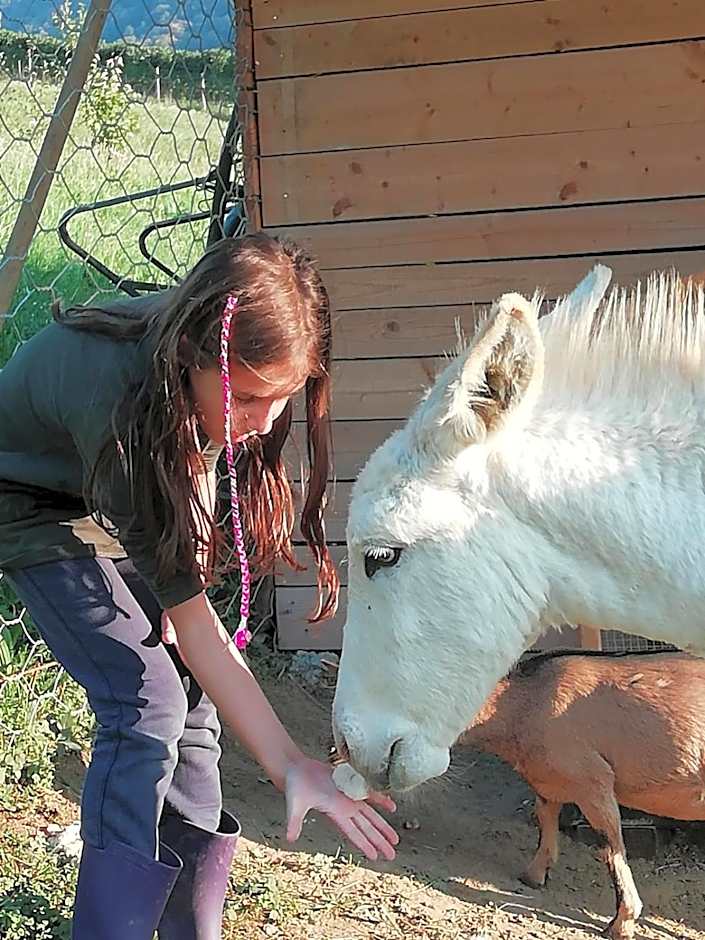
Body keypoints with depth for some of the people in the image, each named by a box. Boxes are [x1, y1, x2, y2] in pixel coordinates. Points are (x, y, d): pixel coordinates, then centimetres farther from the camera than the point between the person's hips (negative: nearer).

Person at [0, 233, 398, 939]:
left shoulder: (212, 348, -24)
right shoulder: (116, 399, -42)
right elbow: (190, 617, -36)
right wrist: (287, 765, -36)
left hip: (121, 500, 6)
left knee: (190, 696, -2)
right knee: (146, 702, -22)